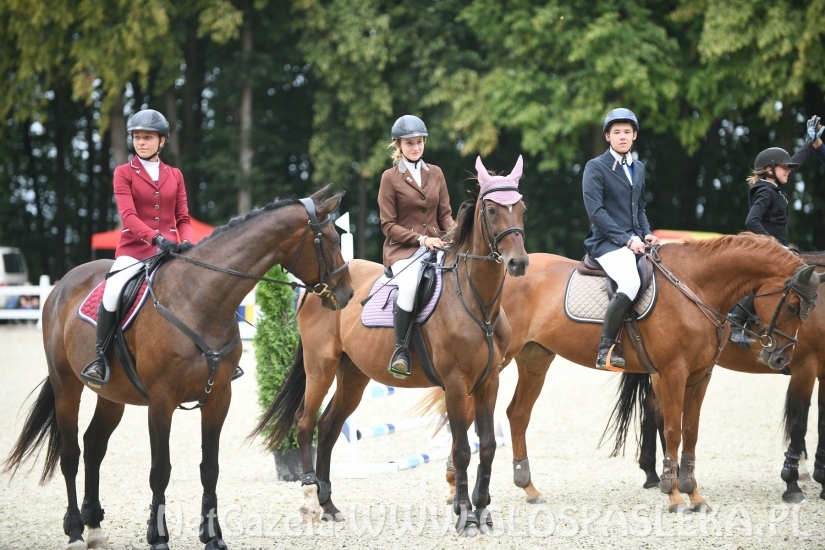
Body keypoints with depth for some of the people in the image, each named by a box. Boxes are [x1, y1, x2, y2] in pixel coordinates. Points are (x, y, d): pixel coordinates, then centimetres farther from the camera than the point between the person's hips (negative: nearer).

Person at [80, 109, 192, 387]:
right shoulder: (124, 173, 3)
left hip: (169, 250, 3)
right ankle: (100, 357, -14)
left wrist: (186, 242, -10)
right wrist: (156, 238, -25)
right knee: (112, 293, -30)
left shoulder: (174, 175, 14)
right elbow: (128, 216, -10)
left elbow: (183, 218, 11)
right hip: (134, 249, -3)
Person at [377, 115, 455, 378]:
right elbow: (388, 225, -2)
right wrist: (420, 239, -15)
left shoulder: (435, 173, 14)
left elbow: (445, 214, 15)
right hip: (403, 249, -4)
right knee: (409, 287, -37)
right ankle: (401, 348, -20)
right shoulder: (390, 178, 2)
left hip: (436, 245, 4)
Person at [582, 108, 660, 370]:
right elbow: (595, 211, -13)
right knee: (630, 283, -32)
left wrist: (646, 234, 7)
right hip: (607, 242, -8)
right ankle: (606, 350, -25)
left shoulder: (639, 168, 18)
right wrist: (626, 239, -18)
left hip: (633, 240, 8)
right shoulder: (595, 167, -4)